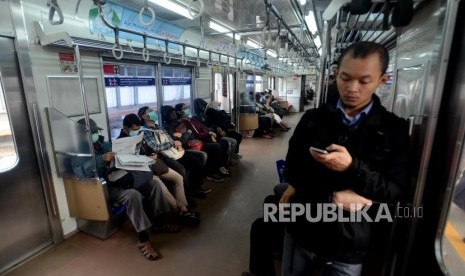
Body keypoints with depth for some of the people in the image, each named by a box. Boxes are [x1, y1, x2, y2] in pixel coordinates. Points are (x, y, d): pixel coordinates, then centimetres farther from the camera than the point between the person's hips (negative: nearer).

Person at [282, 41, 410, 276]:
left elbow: (396, 191, -10)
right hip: (301, 231, 2)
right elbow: (291, 170, -6)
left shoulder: (394, 130, -6)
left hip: (349, 244, -1)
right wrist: (332, 197, -19)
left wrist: (352, 167, -27)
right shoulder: (312, 119, -4)